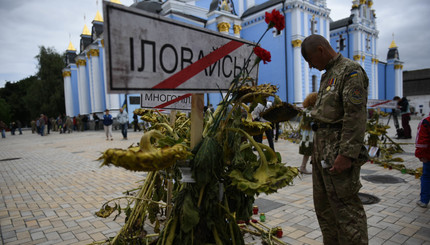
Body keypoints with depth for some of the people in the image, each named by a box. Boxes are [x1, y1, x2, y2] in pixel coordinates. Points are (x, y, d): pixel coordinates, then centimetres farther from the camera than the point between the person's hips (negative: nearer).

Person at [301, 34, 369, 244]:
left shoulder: (350, 70, -9)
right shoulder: (327, 75, 20)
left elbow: (356, 116, -18)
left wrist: (347, 154, -22)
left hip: (338, 153, -9)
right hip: (322, 151, 10)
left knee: (346, 208, -4)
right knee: (323, 206, 16)